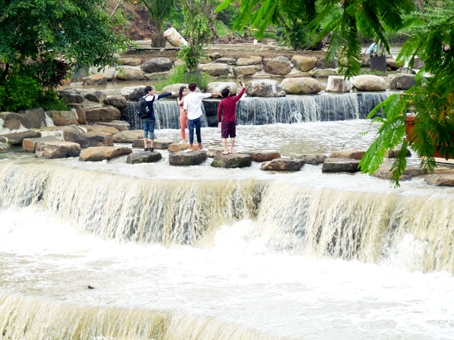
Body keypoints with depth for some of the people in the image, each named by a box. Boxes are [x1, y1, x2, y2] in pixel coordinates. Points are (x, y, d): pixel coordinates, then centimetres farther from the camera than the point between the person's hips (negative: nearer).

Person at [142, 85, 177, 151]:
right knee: (151, 132, 4)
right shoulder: (151, 98, -14)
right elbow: (161, 96, -14)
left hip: (144, 118, 5)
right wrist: (171, 93, -10)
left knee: (145, 132, 9)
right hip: (151, 118, -5)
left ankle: (145, 147, 6)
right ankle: (152, 147, 11)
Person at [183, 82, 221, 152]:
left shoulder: (186, 98, -8)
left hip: (190, 117, -1)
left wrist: (186, 112, 10)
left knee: (191, 132, 2)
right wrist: (218, 94, 16)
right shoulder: (199, 95, -4)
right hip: (198, 117, 1)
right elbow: (210, 94, 4)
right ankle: (200, 147, 16)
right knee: (198, 132, 10)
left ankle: (191, 147, 1)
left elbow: (185, 109, -12)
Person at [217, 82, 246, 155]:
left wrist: (219, 121, 3)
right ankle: (231, 150, 13)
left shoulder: (222, 102, -11)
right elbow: (240, 94, 13)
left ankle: (225, 150, -7)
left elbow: (219, 112, -7)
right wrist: (243, 87, 29)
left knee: (224, 136, 0)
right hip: (233, 120, 3)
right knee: (232, 136, 11)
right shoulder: (233, 100, -4)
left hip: (225, 121, -3)